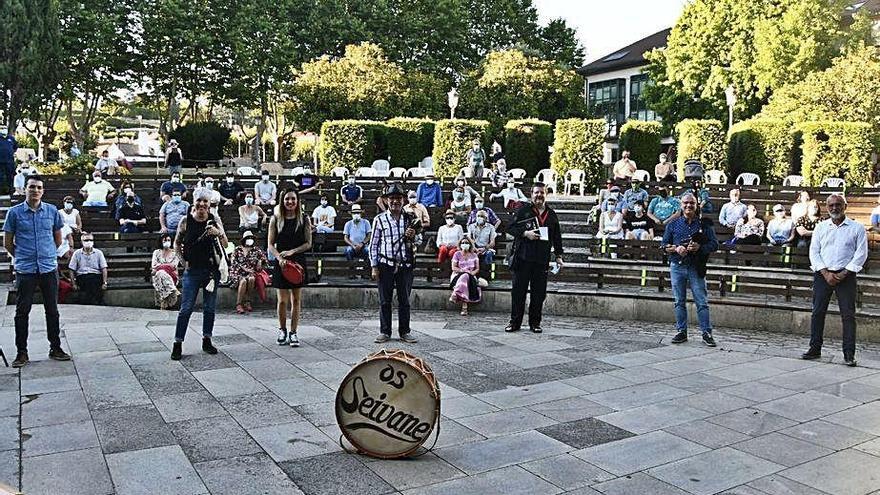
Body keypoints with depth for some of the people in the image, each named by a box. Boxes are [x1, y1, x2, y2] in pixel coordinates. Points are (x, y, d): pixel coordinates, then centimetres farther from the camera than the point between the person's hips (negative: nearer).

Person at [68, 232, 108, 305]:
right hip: (82, 276, 0)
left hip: (96, 275, 0)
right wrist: (74, 284, 0)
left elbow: (104, 269, 7)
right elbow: (72, 270, 12)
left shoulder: (98, 253, 13)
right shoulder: (77, 253, 13)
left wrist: (104, 283, -6)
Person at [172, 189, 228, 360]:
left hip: (211, 269, 2)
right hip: (192, 270, -2)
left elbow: (225, 245, -2)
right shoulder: (186, 221, -3)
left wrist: (219, 233, -21)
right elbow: (176, 244, 10)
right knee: (186, 308, -3)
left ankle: (207, 340, 22)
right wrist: (183, 261, 1)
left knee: (210, 308, 9)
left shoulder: (214, 220, -1)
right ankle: (178, 343, 5)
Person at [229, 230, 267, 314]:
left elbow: (265, 260, 14)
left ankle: (248, 302, -25)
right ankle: (238, 304, -32)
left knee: (251, 279, -34)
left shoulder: (256, 250, 15)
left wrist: (260, 261, -8)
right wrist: (244, 268, -16)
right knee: (243, 281, -35)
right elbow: (233, 262, -3)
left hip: (251, 273, 2)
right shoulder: (237, 250, 9)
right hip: (238, 273, -2)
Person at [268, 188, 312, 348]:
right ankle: (282, 330, 22)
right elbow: (270, 245, 1)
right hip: (281, 263, 0)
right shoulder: (276, 219, 2)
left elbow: (308, 243, 1)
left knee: (296, 300, 5)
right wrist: (279, 258, -15)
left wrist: (292, 251, -12)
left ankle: (293, 332, 16)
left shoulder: (304, 219, 1)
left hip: (298, 262, 0)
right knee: (283, 300, 1)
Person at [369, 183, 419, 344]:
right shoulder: (380, 219, 1)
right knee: (384, 300, 4)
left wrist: (412, 236, -7)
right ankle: (385, 332, 14)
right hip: (386, 265, -2)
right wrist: (374, 267, -3)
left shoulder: (410, 219, 8)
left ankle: (405, 332, 16)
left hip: (405, 265, 2)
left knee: (404, 300, 7)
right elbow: (374, 244, 2)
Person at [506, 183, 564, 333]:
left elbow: (557, 238, 18)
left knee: (539, 292, 4)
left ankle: (535, 322, 15)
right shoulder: (523, 211, 5)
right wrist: (525, 233, -12)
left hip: (542, 260, 3)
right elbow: (510, 228, 2)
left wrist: (559, 256, 12)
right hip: (523, 257, -2)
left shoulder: (552, 215, 15)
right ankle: (515, 322, 10)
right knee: (518, 290, 1)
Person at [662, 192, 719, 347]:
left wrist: (700, 247, -16)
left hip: (696, 268, -1)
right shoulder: (673, 224, 9)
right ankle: (681, 332, 15)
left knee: (702, 302, -2)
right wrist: (676, 248, -13)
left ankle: (706, 333, 5)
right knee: (679, 302, 7)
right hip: (677, 267, 2)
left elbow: (714, 244, 1)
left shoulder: (704, 224, 6)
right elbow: (664, 245, 6)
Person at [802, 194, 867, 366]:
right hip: (822, 274, 2)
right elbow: (814, 251, 5)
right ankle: (815, 349, 8)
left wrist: (844, 274, -11)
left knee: (848, 314, -4)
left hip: (846, 275, -2)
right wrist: (826, 273, -8)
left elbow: (861, 254, -1)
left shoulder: (857, 228, 5)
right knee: (818, 312, 1)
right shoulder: (821, 227, 11)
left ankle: (849, 354, -2)